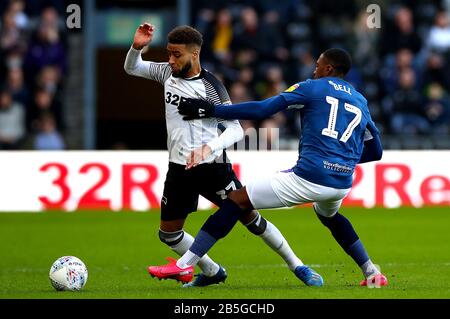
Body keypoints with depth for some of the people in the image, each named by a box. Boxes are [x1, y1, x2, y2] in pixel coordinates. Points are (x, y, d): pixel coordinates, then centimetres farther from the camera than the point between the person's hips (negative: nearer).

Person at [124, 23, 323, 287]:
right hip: (179, 168, 5)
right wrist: (137, 47, -9)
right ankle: (212, 273, 25)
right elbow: (131, 68, 14)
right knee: (168, 233, 6)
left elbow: (236, 129, -17)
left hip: (212, 166, -5)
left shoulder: (211, 86, -13)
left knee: (251, 219, -2)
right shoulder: (168, 73, 2)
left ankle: (297, 267, 12)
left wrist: (208, 148, -34)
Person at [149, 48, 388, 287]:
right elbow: (375, 152, 24)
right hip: (342, 184, 6)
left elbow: (261, 110, -2)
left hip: (309, 178, -6)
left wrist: (211, 111, 2)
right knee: (329, 215, 40)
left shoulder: (313, 88, 5)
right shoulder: (361, 103, 21)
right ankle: (373, 275, 34)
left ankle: (185, 264, -6)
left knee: (236, 201, 1)